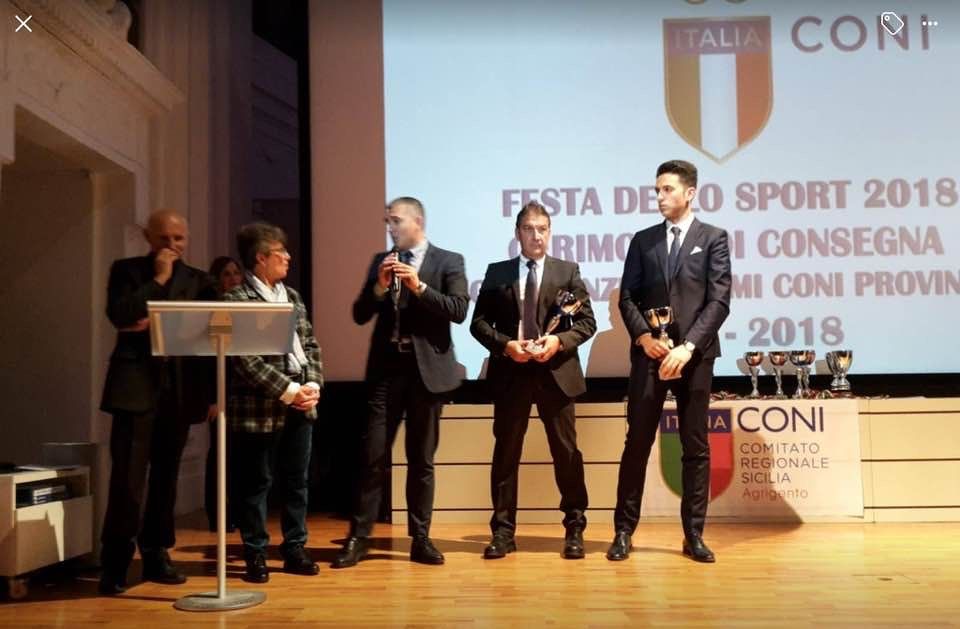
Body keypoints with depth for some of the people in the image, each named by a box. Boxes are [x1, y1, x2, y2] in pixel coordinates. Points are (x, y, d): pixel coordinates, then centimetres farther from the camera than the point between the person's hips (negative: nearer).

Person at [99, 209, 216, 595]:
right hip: (135, 386, -3)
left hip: (179, 389, 3)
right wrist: (158, 280, -8)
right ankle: (115, 563, 1)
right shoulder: (127, 270, 7)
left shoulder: (199, 281, 13)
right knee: (128, 478, -8)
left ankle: (156, 555, 19)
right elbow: (120, 315, -10)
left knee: (165, 477, 9)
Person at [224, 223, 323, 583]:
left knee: (296, 481, 12)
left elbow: (310, 345, 13)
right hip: (260, 406, -7)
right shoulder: (236, 301, -10)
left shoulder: (292, 297, 14)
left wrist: (313, 384, -3)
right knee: (256, 482, 4)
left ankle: (295, 549, 23)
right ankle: (255, 555, 16)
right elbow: (246, 361, -16)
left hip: (301, 404, 7)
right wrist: (289, 390, -17)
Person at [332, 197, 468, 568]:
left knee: (421, 459, 7)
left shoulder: (448, 261, 2)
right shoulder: (381, 261, 11)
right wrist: (380, 286, -10)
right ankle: (358, 537, 6)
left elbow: (459, 310, -10)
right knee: (372, 456, 0)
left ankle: (420, 538, 16)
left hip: (427, 368, -2)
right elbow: (360, 315, 6)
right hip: (386, 367, 2)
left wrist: (419, 287, -17)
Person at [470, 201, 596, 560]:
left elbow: (587, 322, 3)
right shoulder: (497, 273, 8)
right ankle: (503, 531, 13)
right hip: (511, 373, 1)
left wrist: (559, 341, -14)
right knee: (506, 452, 5)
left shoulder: (568, 271, 7)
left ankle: (575, 529, 17)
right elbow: (478, 322, 4)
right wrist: (505, 344, -12)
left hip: (556, 372, 0)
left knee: (566, 451, 4)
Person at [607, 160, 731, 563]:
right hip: (649, 353, 2)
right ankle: (624, 531, 9)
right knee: (637, 443, 2)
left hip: (695, 355, -1)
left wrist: (687, 346, -16)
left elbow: (719, 301, -5)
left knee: (696, 446, 3)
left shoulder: (713, 238, 4)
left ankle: (694, 535, 11)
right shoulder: (643, 240, 12)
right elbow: (627, 297, 7)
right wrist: (643, 336, -11)